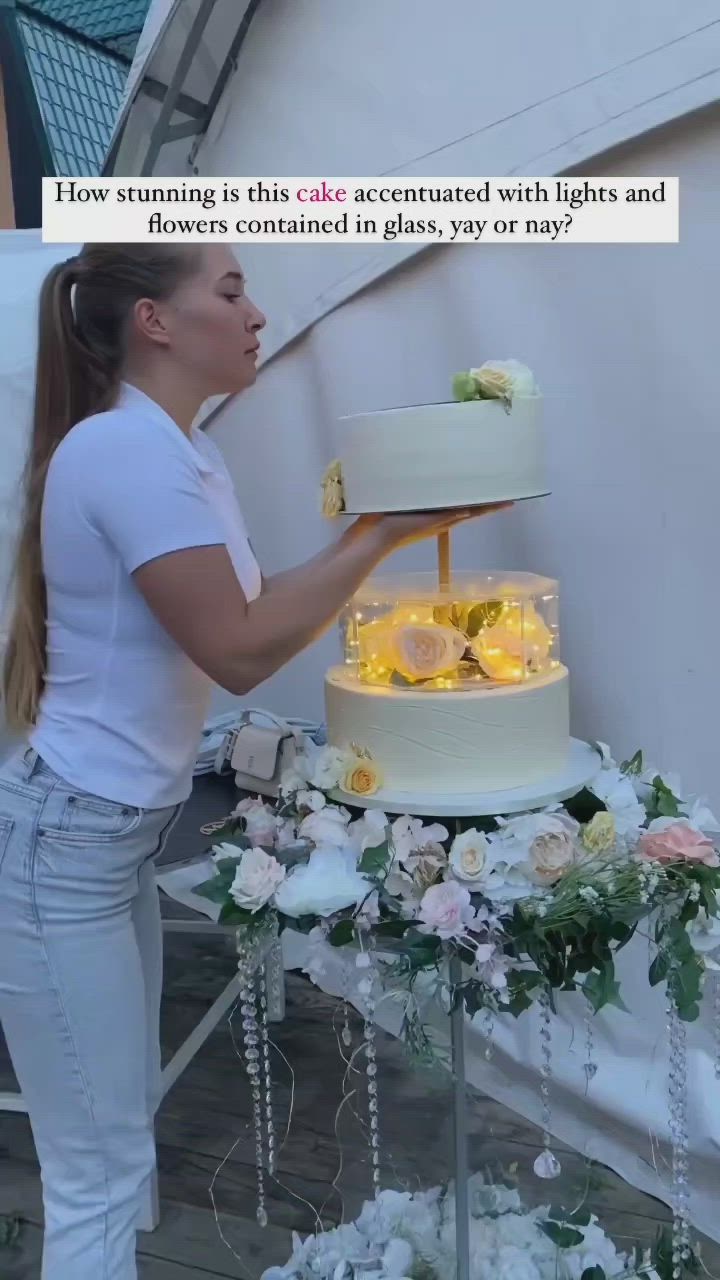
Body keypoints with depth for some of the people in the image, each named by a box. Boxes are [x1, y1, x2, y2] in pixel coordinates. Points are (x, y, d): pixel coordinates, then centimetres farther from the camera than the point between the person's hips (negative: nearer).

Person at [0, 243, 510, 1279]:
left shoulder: (184, 453, 11)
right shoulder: (128, 449, -19)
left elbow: (246, 614, 11)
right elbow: (239, 651, -20)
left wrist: (370, 528, 5)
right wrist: (383, 536, -12)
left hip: (116, 832, 10)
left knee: (120, 1141, 20)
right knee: (100, 1173, 3)